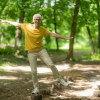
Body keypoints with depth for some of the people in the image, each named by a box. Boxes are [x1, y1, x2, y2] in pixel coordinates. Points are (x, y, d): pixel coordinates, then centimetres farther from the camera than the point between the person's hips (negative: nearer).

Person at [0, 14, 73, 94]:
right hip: (31, 52, 0)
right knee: (33, 71, 0)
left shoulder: (43, 30, -5)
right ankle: (36, 88, 14)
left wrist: (65, 38, -6)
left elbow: (52, 34, -4)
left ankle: (60, 79, 8)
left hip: (41, 50, 0)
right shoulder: (27, 26, -4)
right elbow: (17, 24, 9)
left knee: (51, 64, -10)